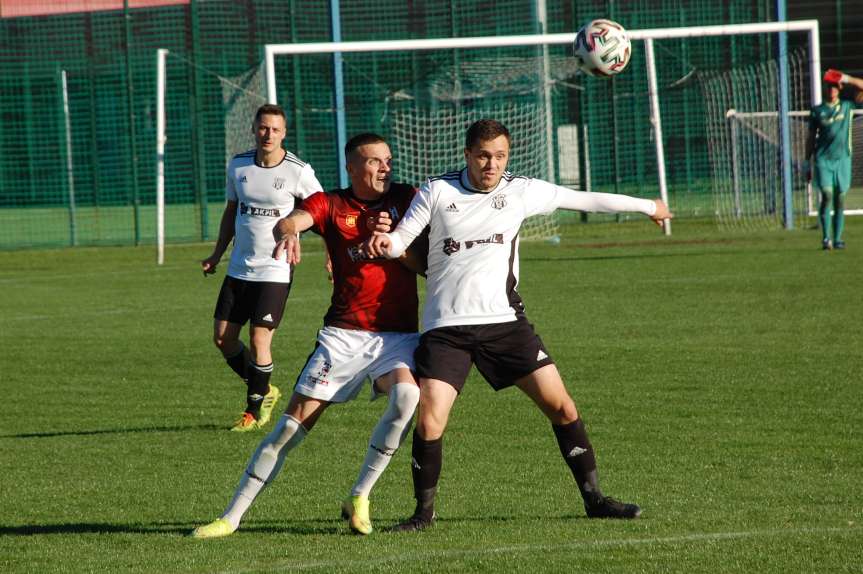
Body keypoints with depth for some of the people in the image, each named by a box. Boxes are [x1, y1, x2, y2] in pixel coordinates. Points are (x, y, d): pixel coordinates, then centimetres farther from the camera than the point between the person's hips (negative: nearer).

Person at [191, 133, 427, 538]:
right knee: (295, 423, -6)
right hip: (343, 333, -1)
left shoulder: (406, 199, 6)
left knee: (407, 395, -30)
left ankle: (359, 498, -12)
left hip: (398, 334, 1)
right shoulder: (331, 205, 2)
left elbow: (424, 264, 4)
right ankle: (232, 516, 3)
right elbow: (287, 223, -18)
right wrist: (288, 233, -43)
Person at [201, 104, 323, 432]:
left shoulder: (298, 172, -10)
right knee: (223, 337, 4)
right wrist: (216, 255, 15)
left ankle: (254, 411, 8)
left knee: (259, 340, -10)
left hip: (276, 270, -5)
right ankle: (264, 391, 25)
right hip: (239, 267, 5)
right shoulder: (238, 166, 4)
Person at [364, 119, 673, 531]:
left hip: (504, 321, 2)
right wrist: (386, 243, -21)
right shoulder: (437, 191, 2)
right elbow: (401, 239, 3)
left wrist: (647, 206, 23)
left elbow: (586, 200, 14)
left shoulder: (520, 191, 6)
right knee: (429, 420, -15)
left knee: (561, 406, -4)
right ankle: (424, 512, 4)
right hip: (445, 327, -2)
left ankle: (594, 499, 10)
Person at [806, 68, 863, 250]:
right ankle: (826, 238, -12)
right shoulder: (817, 111, 7)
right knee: (827, 195, -14)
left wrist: (846, 78, -7)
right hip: (823, 159, -1)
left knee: (840, 199, 2)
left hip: (842, 158, 1)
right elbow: (811, 138, 9)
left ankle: (837, 239, 7)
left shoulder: (847, 106, 8)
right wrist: (807, 164, 7)